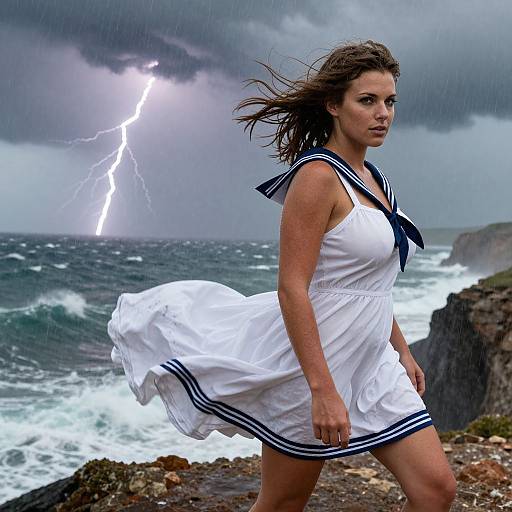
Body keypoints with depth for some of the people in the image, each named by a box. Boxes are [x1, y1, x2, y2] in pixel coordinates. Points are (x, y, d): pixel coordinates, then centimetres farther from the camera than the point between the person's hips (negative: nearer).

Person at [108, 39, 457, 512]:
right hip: (313, 363, -8)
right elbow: (292, 289, -23)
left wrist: (402, 350, 18)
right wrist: (323, 391, -25)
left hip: (373, 366, 8)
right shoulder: (318, 176, -17)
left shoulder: (371, 177, 10)